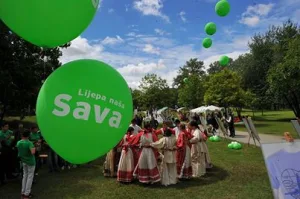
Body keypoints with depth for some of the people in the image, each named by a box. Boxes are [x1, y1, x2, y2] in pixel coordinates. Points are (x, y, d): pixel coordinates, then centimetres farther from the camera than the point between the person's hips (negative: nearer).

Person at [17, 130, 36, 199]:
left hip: (23, 161, 6)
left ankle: (23, 192, 24)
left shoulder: (18, 143, -3)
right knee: (30, 177, 5)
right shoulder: (29, 143, -23)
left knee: (25, 175, 19)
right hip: (30, 162, -6)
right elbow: (33, 152, -35)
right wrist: (34, 148, -16)